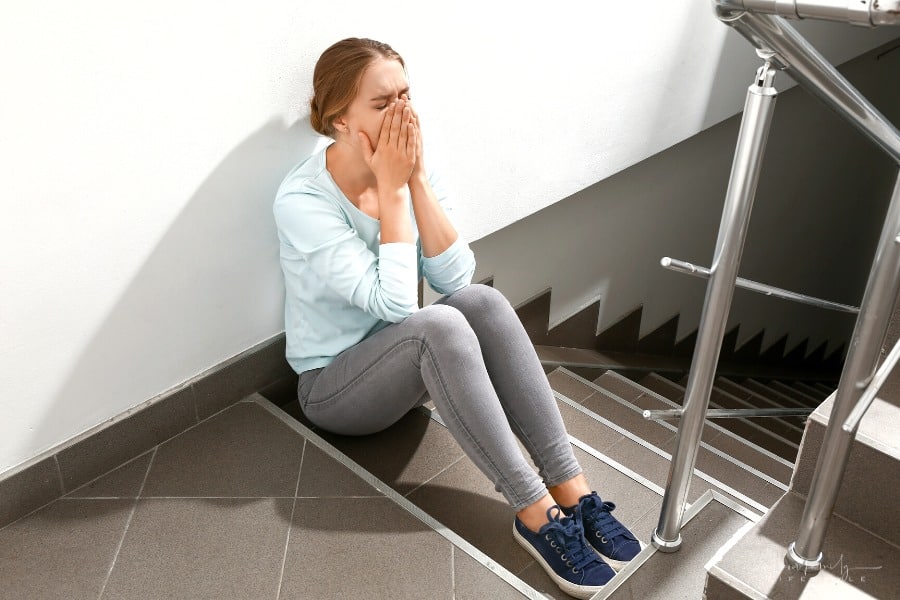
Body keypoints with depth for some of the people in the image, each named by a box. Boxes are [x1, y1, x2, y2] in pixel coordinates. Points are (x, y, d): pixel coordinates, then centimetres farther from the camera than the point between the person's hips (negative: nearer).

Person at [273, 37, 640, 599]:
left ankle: (571, 488, -24)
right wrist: (391, 188, -26)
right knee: (440, 325, -34)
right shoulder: (303, 200, -23)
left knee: (483, 302, -26)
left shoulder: (409, 165, -6)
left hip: (407, 360, 5)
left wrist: (417, 178, -22)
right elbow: (394, 302, -30)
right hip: (333, 384, -5)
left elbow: (455, 279, -15)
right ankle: (536, 514, -27)